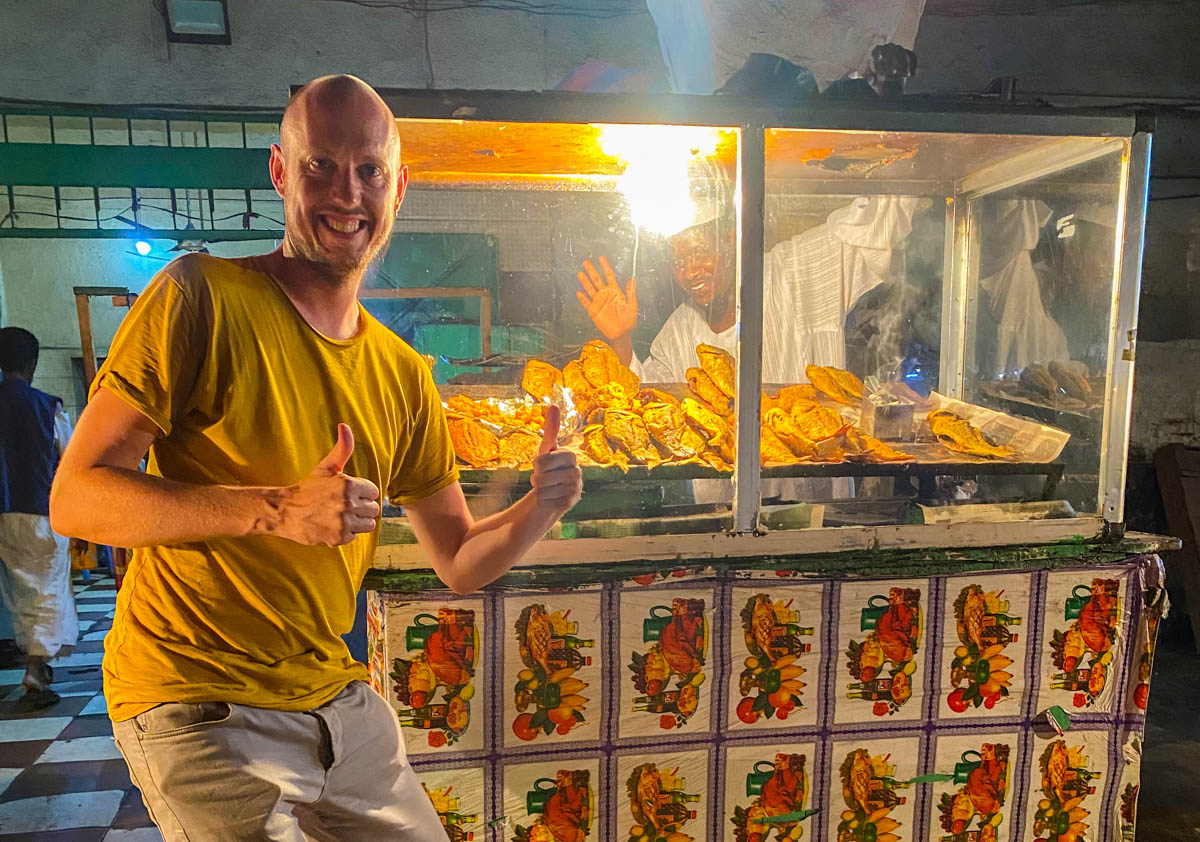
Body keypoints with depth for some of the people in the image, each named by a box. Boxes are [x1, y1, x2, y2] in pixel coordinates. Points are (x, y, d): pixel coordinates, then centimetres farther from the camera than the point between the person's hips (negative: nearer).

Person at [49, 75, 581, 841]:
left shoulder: (404, 376, 5)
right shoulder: (202, 297, -11)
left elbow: (460, 562, 8)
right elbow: (77, 498, -15)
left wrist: (543, 506, -12)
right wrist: (275, 510, -27)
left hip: (338, 701, 6)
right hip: (198, 709, -5)